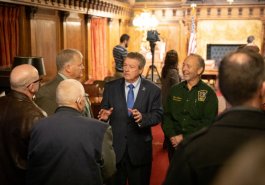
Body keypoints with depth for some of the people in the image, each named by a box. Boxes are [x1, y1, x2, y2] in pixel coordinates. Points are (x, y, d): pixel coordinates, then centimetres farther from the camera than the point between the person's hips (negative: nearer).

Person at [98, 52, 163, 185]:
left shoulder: (153, 90, -3)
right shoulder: (110, 87, 1)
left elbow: (158, 115, -6)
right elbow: (103, 110, 3)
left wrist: (142, 117, -25)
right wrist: (104, 115, -21)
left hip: (140, 148, -1)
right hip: (114, 146, 1)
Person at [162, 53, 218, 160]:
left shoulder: (209, 93, -6)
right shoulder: (175, 90, 7)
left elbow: (208, 122, -12)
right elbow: (167, 115, 6)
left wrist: (184, 137, -16)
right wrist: (172, 136, -10)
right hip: (174, 143, 4)